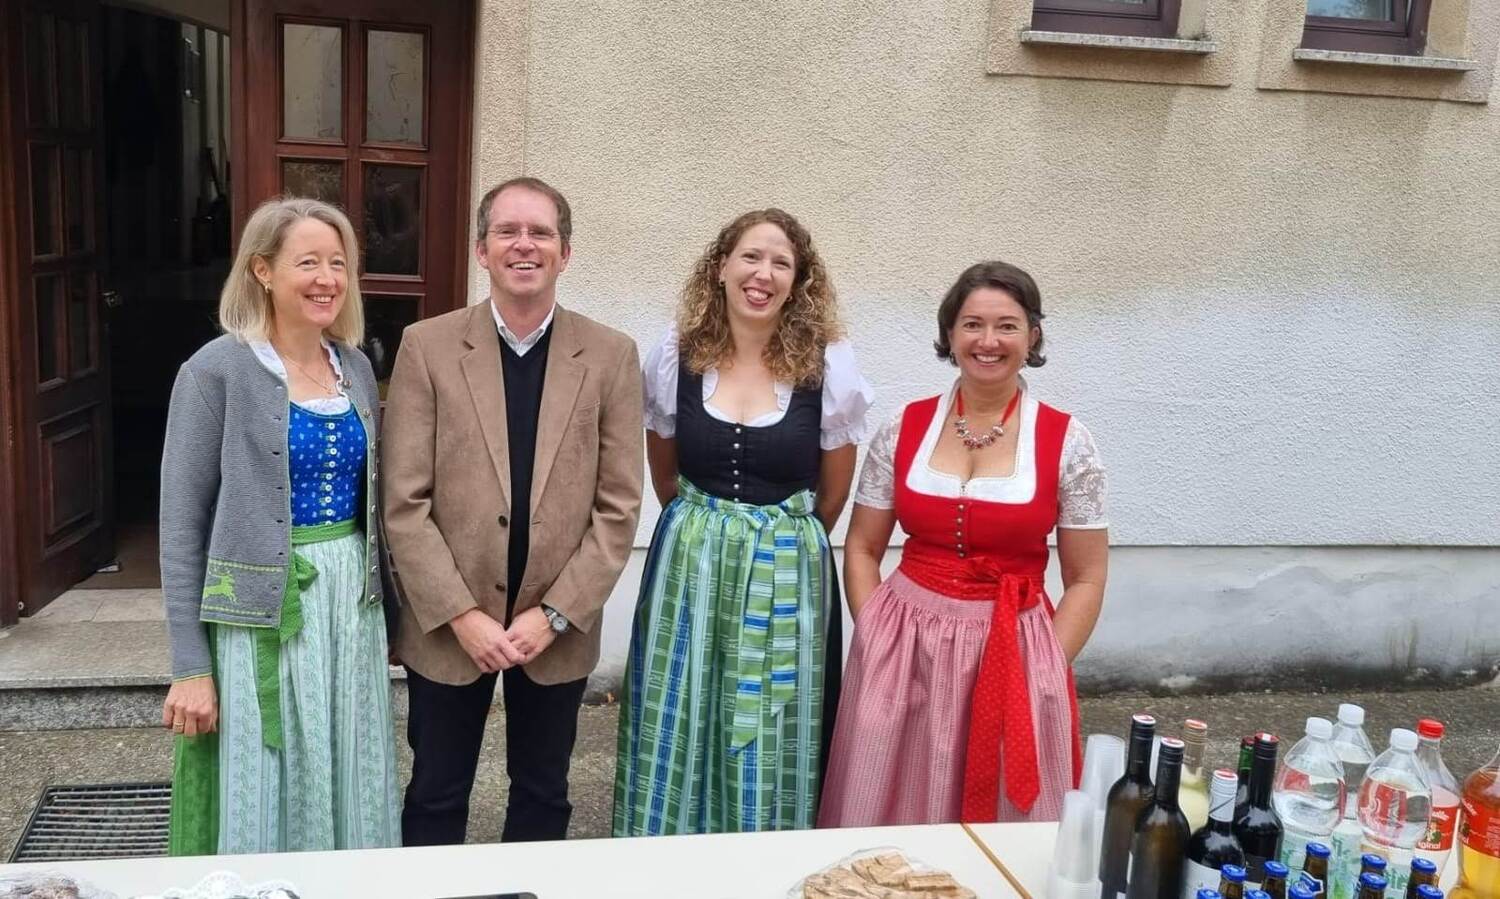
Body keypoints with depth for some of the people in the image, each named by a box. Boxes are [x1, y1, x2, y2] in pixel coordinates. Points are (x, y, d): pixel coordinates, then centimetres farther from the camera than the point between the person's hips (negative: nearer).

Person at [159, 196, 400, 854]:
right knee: (263, 803, 6)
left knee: (349, 795, 13)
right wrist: (190, 667, -11)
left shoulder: (356, 367, 7)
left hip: (352, 605, 5)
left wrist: (381, 612, 15)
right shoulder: (217, 371, -10)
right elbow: (181, 525, -9)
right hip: (261, 616, -5)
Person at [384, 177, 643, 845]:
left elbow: (618, 506, -4)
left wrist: (554, 614, -10)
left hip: (558, 628, 1)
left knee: (543, 797, 17)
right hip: (447, 627, -1)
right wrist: (462, 615, -13)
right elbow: (403, 503, -7)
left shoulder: (611, 356, -3)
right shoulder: (427, 346, -5)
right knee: (436, 798, 14)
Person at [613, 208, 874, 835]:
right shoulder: (676, 355, -2)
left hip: (787, 576, -1)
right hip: (688, 565, 2)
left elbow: (832, 495, 6)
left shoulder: (829, 365, -7)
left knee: (773, 743, 8)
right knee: (679, 731, 9)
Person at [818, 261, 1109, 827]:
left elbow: (1086, 579, 0)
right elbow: (862, 549, 7)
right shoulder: (904, 430, 1)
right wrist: (876, 642, -2)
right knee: (892, 822, 11)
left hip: (1013, 650, -1)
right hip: (903, 648, 2)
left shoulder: (1067, 443, -4)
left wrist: (1046, 670, -5)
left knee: (1003, 818, 10)